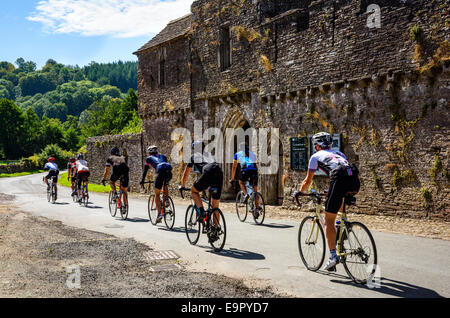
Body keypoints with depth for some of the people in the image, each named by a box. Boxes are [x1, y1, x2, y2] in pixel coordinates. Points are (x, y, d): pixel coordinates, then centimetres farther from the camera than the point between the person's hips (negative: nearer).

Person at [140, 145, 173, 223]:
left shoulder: (149, 158, 27)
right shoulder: (163, 156, 36)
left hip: (161, 172, -4)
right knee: (165, 185, 38)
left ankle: (159, 213, 0)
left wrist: (142, 181, 38)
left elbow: (145, 171, 28)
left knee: (157, 194, 10)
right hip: (169, 172, 4)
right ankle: (166, 199, 21)